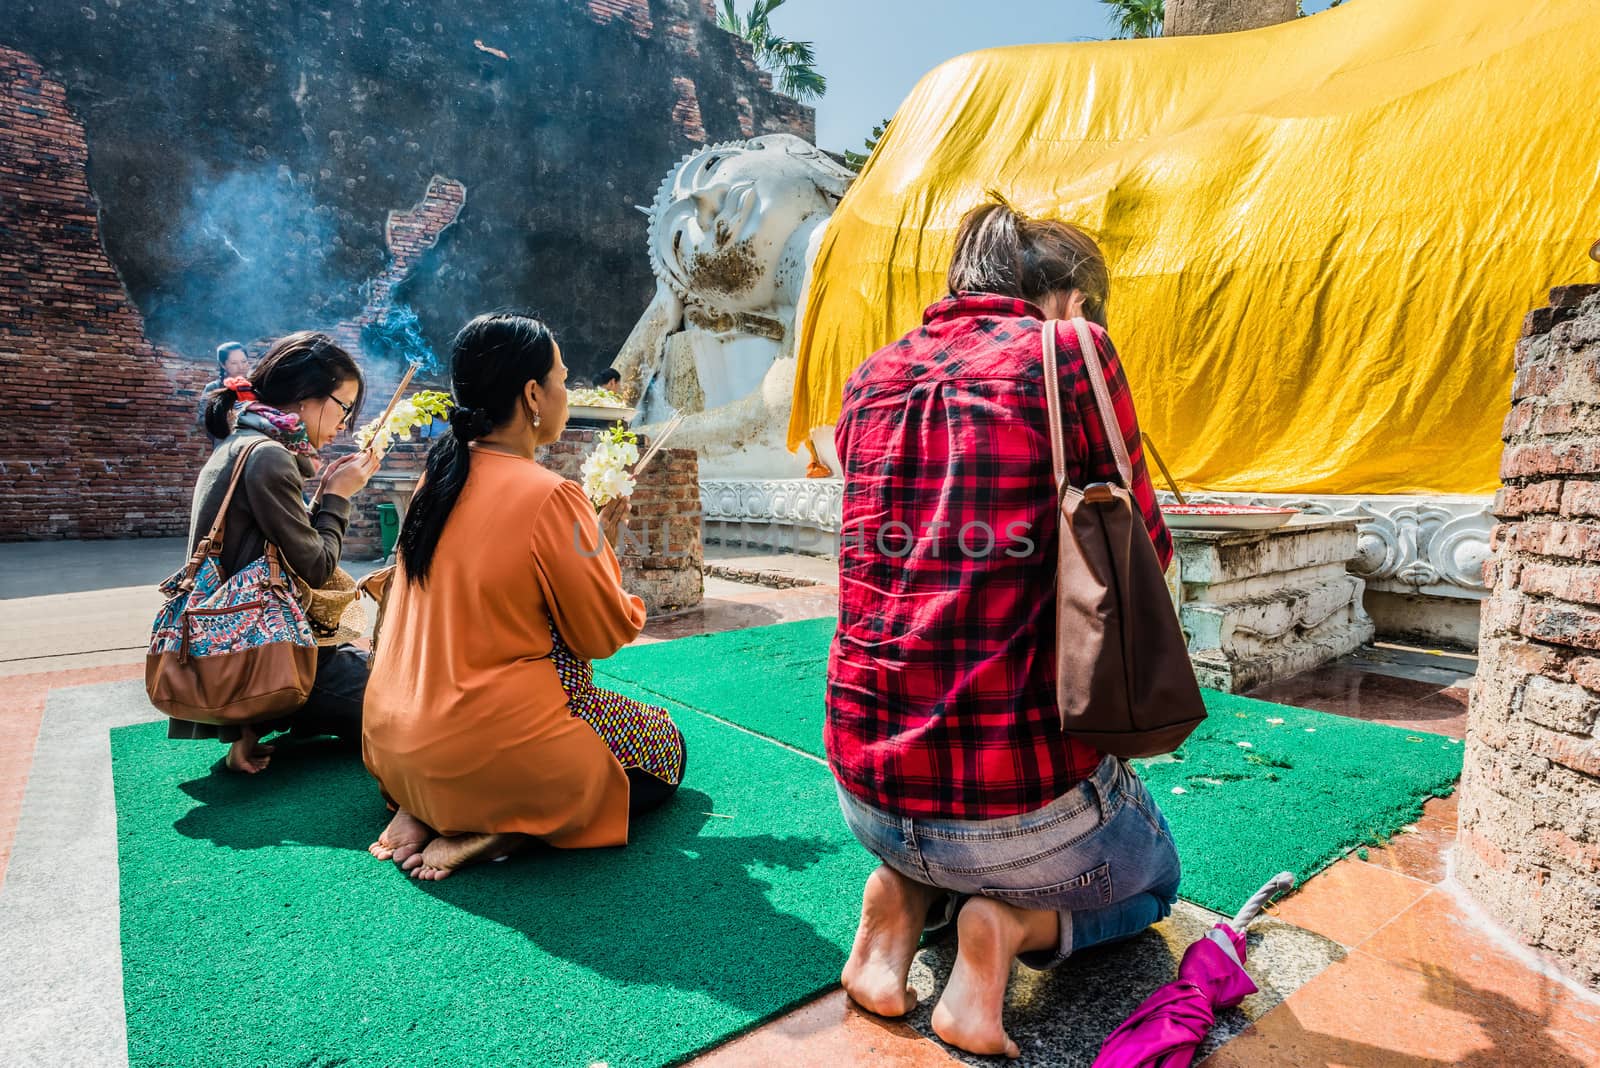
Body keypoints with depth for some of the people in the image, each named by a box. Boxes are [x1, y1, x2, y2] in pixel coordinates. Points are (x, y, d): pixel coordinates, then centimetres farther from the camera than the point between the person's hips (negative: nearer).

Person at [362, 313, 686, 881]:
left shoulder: (437, 478, 3)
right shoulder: (550, 495, -20)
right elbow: (605, 635, -11)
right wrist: (602, 541, 3)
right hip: (494, 746, -7)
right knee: (666, 745, 15)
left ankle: (421, 811, 10)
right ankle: (497, 830, -5)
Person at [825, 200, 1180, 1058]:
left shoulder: (871, 377, 6)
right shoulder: (1070, 350, -9)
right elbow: (1144, 553, -1)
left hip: (866, 790, 5)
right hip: (1020, 799, -5)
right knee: (1152, 876, 31)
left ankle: (906, 894, 11)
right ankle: (1011, 924, 2)